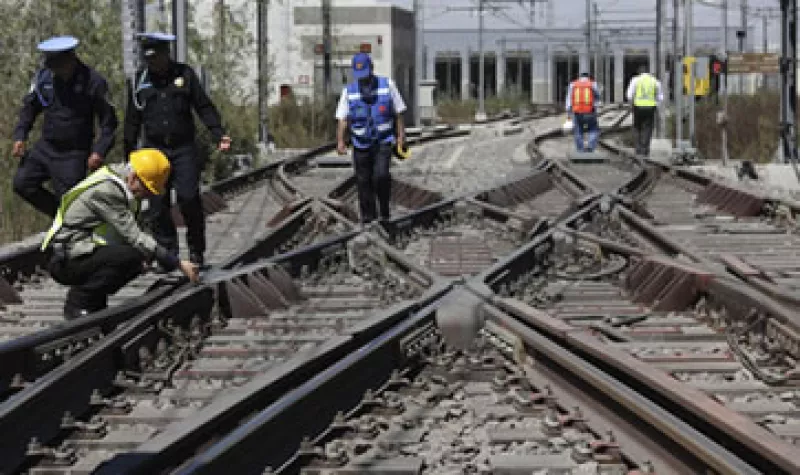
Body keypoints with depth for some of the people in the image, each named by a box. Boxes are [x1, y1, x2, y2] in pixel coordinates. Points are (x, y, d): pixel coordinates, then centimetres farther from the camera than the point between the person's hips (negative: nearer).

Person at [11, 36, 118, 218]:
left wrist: (99, 151, -18)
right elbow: (30, 107, 13)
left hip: (75, 154, -5)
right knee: (22, 183, -3)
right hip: (45, 147, 5)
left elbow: (108, 121, -7)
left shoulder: (93, 82, -13)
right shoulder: (44, 76, -1)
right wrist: (20, 136, 0)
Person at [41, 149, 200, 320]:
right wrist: (177, 264, -24)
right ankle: (78, 303, -12)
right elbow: (134, 237, -24)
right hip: (65, 260, -10)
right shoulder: (106, 190, -21)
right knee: (132, 255, -25)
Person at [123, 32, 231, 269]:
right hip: (154, 150, 2)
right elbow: (132, 121, 13)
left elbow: (204, 107, 6)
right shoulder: (139, 81, 8)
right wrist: (129, 155, 11)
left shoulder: (184, 74, 4)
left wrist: (219, 134, -7)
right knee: (159, 206, 0)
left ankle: (196, 251, 3)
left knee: (189, 198, -11)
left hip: (184, 150, -2)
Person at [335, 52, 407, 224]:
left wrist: (401, 135, -1)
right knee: (363, 181, 4)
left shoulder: (387, 85, -2)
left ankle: (384, 206, 4)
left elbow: (398, 113, 4)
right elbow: (342, 119, -5)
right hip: (361, 144, 2)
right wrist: (340, 141, -17)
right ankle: (368, 214, 20)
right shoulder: (349, 91, 0)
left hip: (383, 142, -2)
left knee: (381, 174, -20)